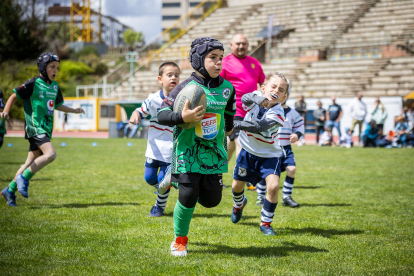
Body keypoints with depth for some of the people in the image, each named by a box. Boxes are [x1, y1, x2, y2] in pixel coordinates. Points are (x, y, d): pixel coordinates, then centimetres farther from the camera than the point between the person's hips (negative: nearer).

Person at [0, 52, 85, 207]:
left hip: (46, 129, 8)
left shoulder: (55, 87, 15)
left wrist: (74, 111, 22)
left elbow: (57, 106, 30)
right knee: (50, 154, -26)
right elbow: (14, 96, -2)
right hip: (35, 128, -8)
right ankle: (23, 178, -13)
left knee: (31, 164, 9)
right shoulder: (33, 84, -7)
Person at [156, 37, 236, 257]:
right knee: (188, 198, -8)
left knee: (211, 200, 2)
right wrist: (182, 117, -30)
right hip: (188, 151, -5)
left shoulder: (227, 87, 3)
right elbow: (162, 115, -14)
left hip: (213, 152, 5)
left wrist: (229, 127, 36)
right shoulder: (187, 87, -11)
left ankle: (175, 177, 30)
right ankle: (180, 241, 17)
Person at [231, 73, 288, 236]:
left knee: (273, 186, -22)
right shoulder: (257, 97, -11)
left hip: (269, 155, -3)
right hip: (248, 151, 3)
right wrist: (257, 98, -51)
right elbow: (245, 98, -32)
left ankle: (266, 223, -3)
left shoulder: (277, 113, -24)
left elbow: (258, 126, -37)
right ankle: (239, 204, 51)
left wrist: (233, 124, -40)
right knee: (237, 185, 14)